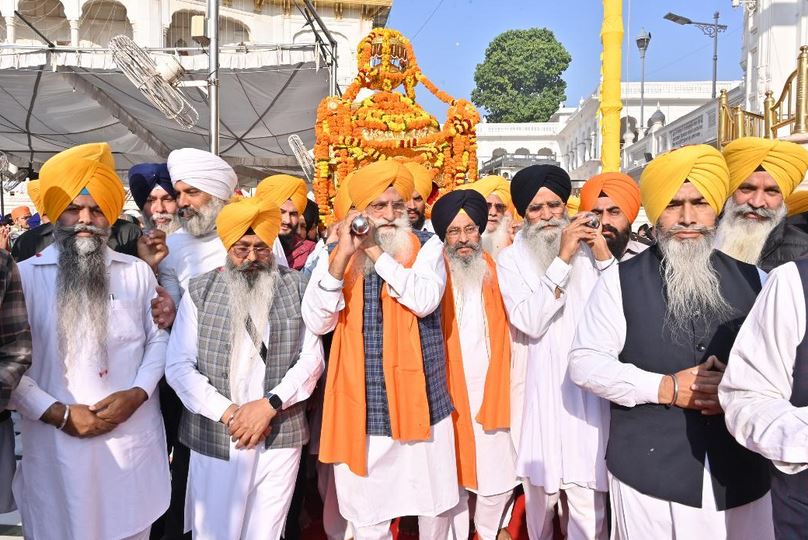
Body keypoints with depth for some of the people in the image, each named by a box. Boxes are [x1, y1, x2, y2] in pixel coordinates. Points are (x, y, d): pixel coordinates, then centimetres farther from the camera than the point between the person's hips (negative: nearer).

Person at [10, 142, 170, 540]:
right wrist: (58, 413, -12)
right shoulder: (25, 275, 0)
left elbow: (159, 339, 6)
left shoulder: (137, 272, 6)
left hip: (134, 438, 2)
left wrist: (136, 394, -9)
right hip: (58, 445, -1)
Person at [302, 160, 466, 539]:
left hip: (418, 401, -1)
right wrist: (343, 256, -18)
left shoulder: (427, 246, -1)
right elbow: (317, 323, -9)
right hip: (361, 406, 1)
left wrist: (376, 251, -18)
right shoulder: (337, 254, 3)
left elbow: (425, 300, -20)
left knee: (435, 506, 16)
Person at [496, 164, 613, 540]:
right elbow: (531, 323, -13)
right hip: (543, 387, 0)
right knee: (541, 491, 13)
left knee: (588, 504, -1)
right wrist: (562, 259, -15)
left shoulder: (588, 249, 5)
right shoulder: (511, 259, 2)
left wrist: (605, 258, -10)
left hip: (590, 385, 1)